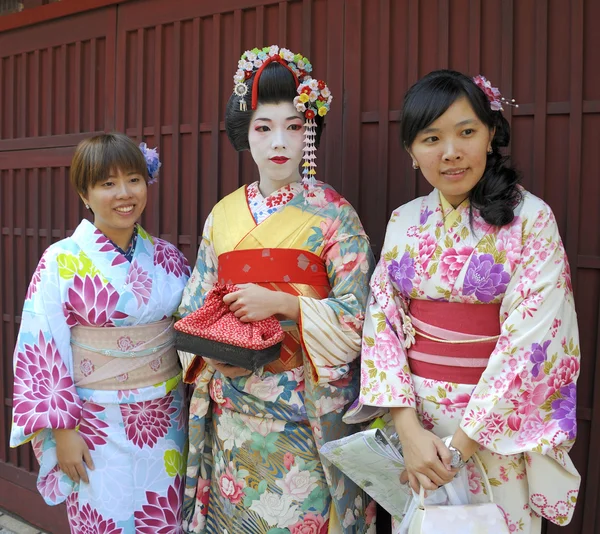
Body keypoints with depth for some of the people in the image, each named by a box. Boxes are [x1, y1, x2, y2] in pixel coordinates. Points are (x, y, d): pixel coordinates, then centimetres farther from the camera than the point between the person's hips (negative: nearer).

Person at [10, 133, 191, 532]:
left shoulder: (167, 257, 1)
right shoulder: (62, 261, -10)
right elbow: (42, 350, -9)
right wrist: (62, 431, -10)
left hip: (166, 421, 4)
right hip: (97, 426, -3)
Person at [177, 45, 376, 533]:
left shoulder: (333, 214, -5)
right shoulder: (224, 215, 8)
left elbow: (357, 314, -9)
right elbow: (196, 305, 12)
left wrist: (281, 302, -19)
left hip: (303, 408, -3)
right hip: (232, 407, 4)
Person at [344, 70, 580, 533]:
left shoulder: (531, 220, -12)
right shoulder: (404, 221, 0)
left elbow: (530, 341, -17)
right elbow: (381, 320, -3)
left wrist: (458, 445, -18)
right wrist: (408, 426, -15)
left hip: (495, 426, -3)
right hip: (411, 415, 4)